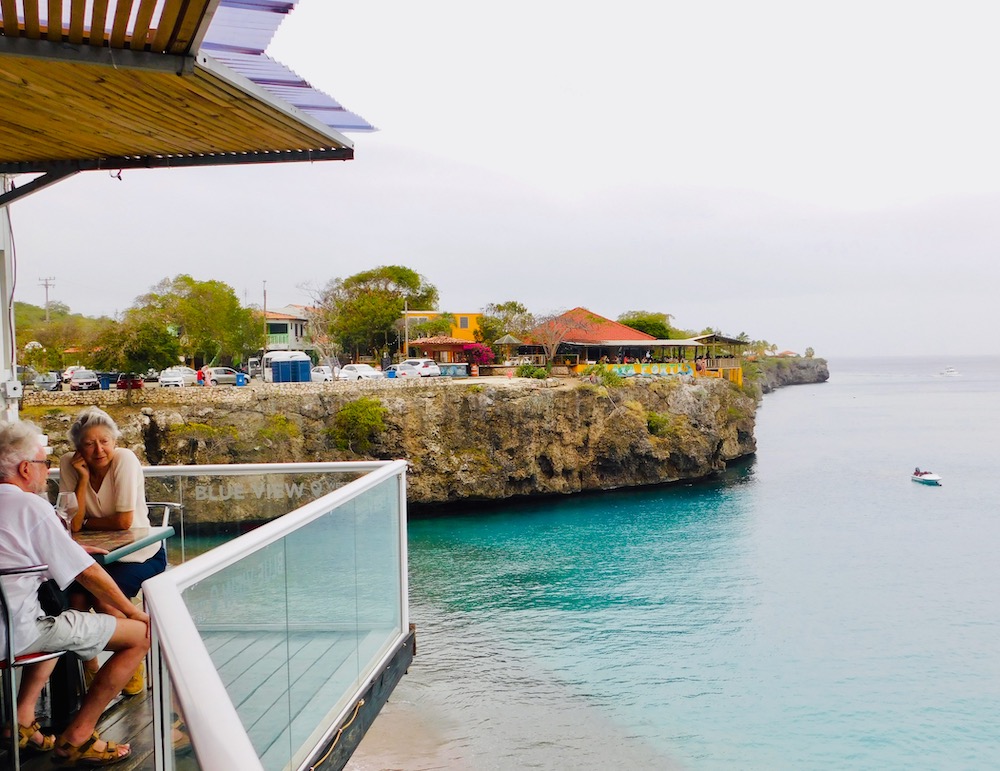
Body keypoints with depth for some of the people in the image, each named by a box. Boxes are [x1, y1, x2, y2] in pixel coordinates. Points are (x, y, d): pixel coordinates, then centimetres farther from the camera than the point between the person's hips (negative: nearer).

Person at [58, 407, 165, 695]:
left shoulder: (125, 459, -19)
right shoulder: (69, 464, -7)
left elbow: (124, 521, -21)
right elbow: (72, 523, -13)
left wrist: (86, 523, -7)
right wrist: (83, 478, -19)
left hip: (140, 553, -4)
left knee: (102, 597, -26)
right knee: (74, 595, -22)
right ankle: (88, 668, 2)